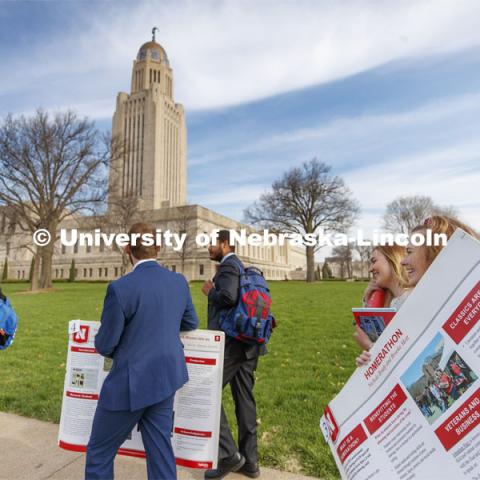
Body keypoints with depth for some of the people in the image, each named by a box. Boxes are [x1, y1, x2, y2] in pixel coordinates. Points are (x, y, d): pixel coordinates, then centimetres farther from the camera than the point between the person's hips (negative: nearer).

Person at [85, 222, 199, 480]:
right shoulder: (179, 281, -3)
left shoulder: (120, 287, -21)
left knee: (99, 453, 18)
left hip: (130, 383, -5)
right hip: (166, 377, 6)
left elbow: (105, 345, -11)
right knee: (160, 447, 19)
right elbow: (191, 323, 11)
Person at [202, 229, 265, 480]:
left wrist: (210, 291, -11)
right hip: (247, 342, 10)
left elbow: (229, 297, -27)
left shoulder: (228, 265, -11)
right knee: (244, 398, 14)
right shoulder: (243, 268, 18)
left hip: (231, 342, -9)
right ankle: (249, 460, 24)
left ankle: (229, 454, 6)